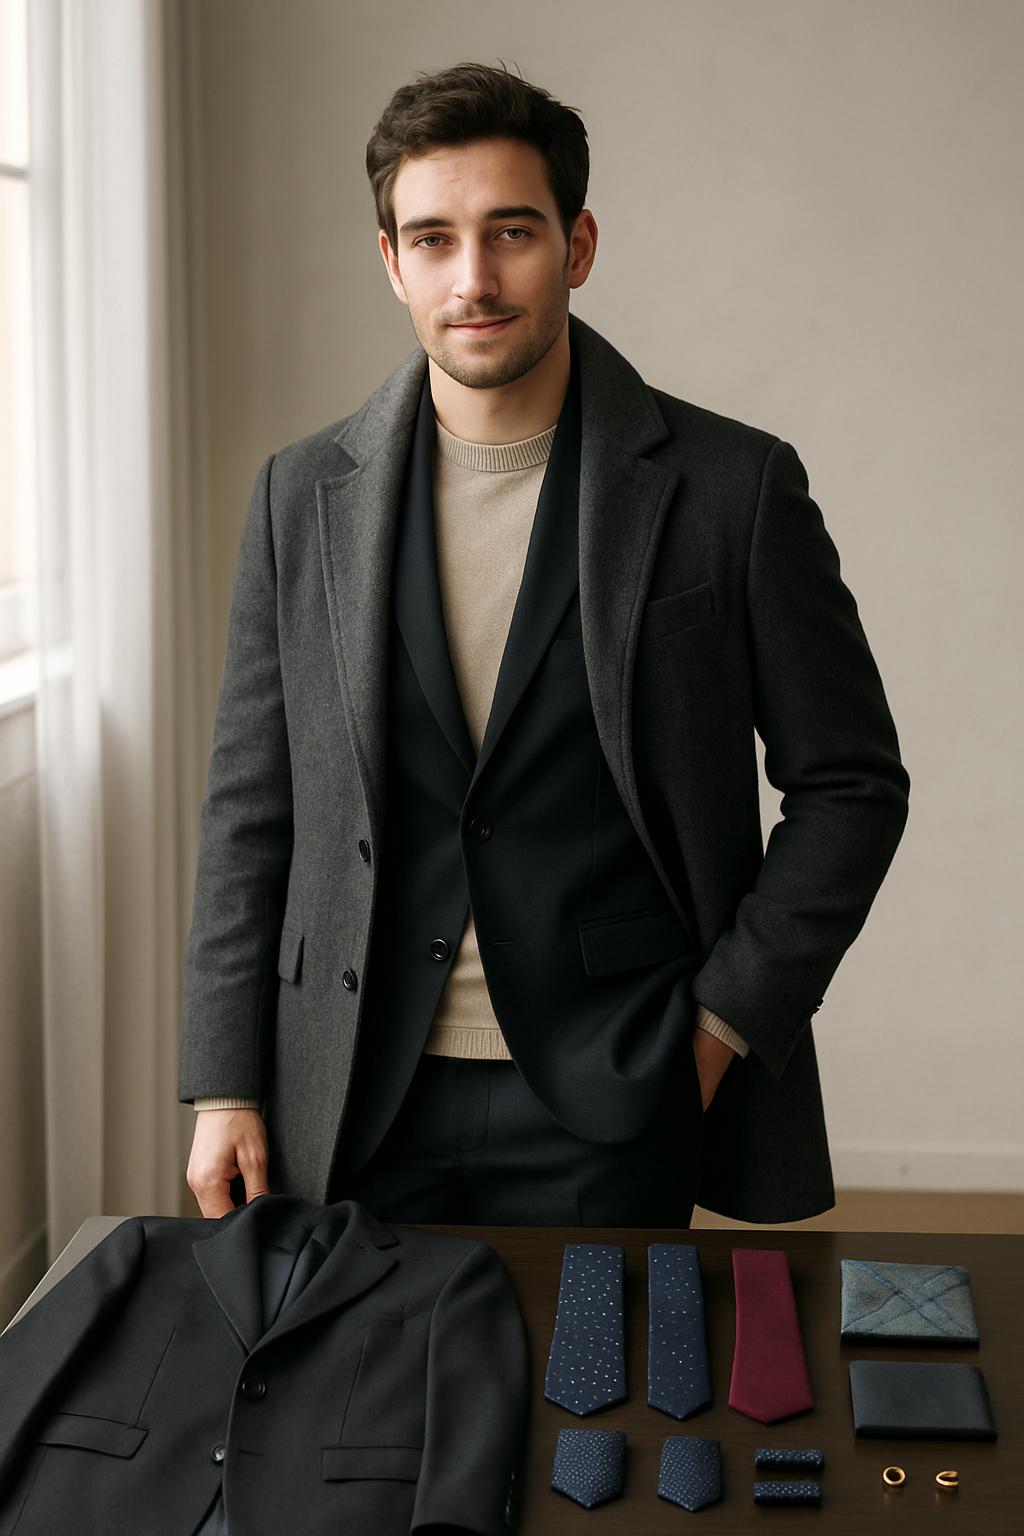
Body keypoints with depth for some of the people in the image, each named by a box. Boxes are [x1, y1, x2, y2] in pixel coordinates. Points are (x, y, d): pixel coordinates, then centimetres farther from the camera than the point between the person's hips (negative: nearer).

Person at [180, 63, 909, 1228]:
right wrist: (225, 1085, 3)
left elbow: (849, 785, 2)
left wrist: (723, 1021, -5)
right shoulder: (303, 496, 4)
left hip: (608, 1112, -2)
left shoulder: (733, 489, -4)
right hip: (357, 1113, 2)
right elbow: (250, 813, 7)